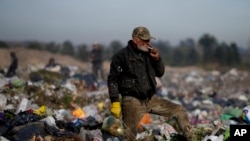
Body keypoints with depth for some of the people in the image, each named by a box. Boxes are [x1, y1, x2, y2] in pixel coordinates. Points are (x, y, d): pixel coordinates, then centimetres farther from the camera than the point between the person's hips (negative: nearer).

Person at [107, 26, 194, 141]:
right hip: (132, 101, -6)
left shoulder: (148, 54, 11)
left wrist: (157, 59, 0)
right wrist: (115, 102, -16)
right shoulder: (122, 56, -8)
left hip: (151, 99, 6)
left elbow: (160, 73, 18)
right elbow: (112, 79, -10)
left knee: (179, 110, 3)